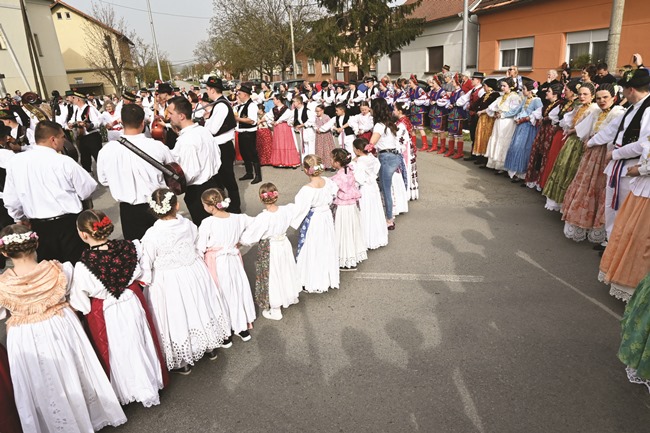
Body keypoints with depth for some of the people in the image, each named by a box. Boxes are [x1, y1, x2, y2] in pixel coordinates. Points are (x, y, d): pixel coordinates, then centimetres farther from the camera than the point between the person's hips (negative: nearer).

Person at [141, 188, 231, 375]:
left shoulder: (151, 235, -23)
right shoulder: (188, 225, -13)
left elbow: (146, 266, -16)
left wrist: (145, 281, 2)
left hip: (167, 283, -4)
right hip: (194, 274, 4)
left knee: (177, 318, 13)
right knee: (199, 309, 23)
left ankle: (182, 362, 33)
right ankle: (210, 347, 45)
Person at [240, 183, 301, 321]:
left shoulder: (262, 218, -30)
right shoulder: (286, 210, -17)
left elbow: (246, 239, -26)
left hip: (269, 251, -5)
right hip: (284, 246, 5)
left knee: (272, 277, 13)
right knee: (285, 272, 28)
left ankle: (275, 311, 31)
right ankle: (289, 297, 53)